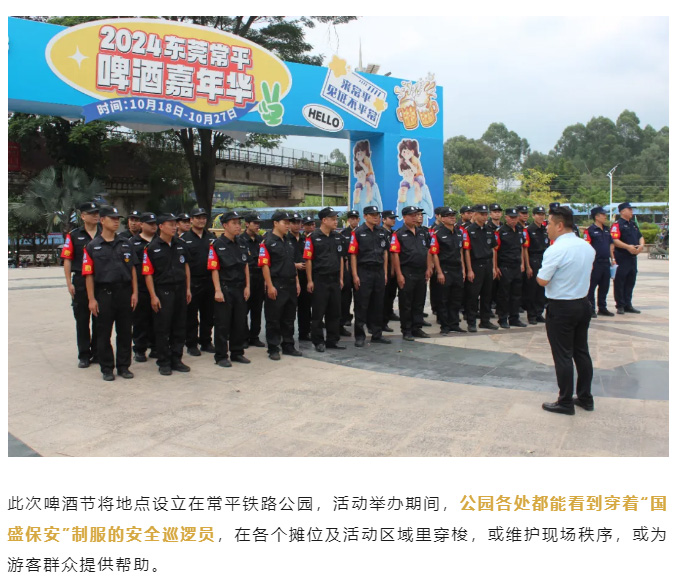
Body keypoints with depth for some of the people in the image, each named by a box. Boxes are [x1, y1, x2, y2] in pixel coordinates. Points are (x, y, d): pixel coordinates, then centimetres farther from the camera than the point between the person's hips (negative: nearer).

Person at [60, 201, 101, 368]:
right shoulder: (74, 236, 3)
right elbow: (67, 260, 1)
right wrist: (69, 282, -6)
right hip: (81, 281, -1)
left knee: (99, 320, 6)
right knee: (82, 320, 5)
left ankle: (97, 353, 16)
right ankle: (84, 355, 12)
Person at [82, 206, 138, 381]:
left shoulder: (126, 244, 9)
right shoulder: (92, 246, 0)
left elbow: (132, 269, 10)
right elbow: (88, 274, -3)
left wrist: (134, 292, 3)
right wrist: (91, 299, -8)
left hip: (125, 292, 3)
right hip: (104, 293, -3)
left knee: (125, 332, 8)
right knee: (103, 333, 5)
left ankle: (124, 366, 20)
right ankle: (107, 368, 16)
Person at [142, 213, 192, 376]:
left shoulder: (180, 244, 9)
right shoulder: (152, 248, -6)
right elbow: (148, 274, -8)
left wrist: (188, 289, 11)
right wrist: (153, 296, -12)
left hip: (180, 289, 5)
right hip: (163, 291, -5)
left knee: (179, 327, 10)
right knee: (162, 329, 2)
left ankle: (176, 360, 21)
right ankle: (164, 363, 11)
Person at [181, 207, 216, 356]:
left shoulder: (212, 237, 11)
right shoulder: (184, 238, -1)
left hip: (209, 281, 4)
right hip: (192, 281, -4)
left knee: (208, 314, 10)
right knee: (191, 315, 3)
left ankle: (206, 342, 22)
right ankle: (191, 345, 12)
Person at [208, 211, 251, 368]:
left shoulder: (241, 245, 12)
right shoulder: (217, 245, -7)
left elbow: (246, 266, 13)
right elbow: (214, 269, -11)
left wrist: (247, 286, 6)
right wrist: (218, 290, -16)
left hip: (240, 289, 6)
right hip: (224, 288, -6)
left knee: (240, 322, 11)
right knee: (222, 324, 0)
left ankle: (237, 353, 23)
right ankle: (221, 356, 9)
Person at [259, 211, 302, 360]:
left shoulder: (289, 242, 16)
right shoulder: (267, 242, -8)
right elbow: (265, 265, -13)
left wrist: (297, 282, 14)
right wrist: (270, 286, -18)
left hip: (291, 285, 8)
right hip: (276, 285, -7)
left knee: (289, 318, 13)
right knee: (273, 319, 1)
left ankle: (288, 346, 22)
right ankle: (273, 349, 9)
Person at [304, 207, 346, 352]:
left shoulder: (338, 237, 11)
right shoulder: (313, 237, -7)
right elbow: (308, 259, -8)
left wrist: (341, 278, 12)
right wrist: (309, 281, -11)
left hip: (334, 279, 6)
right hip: (319, 279, -5)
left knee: (334, 312, 10)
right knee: (318, 312, 2)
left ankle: (333, 340, 20)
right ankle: (318, 341, 11)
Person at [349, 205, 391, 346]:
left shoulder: (381, 232, 11)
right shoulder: (358, 232, -4)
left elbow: (385, 252, 15)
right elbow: (353, 254, -7)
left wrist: (385, 273, 10)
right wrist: (355, 275, -11)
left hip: (379, 272, 5)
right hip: (364, 272, -5)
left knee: (378, 305, 10)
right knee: (361, 305, -1)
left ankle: (377, 334, 20)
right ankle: (359, 336, 7)